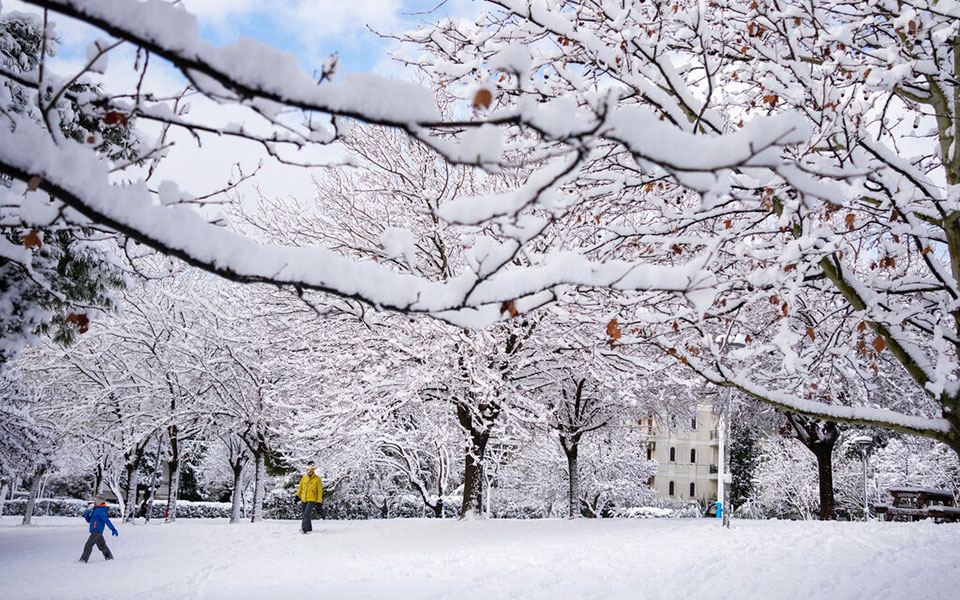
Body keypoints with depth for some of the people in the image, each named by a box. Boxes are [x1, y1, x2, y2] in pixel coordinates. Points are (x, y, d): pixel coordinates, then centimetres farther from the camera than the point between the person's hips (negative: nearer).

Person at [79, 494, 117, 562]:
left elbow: (106, 520, -20)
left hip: (96, 531, -10)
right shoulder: (95, 509, 18)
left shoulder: (100, 510, -13)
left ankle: (83, 560, -12)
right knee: (102, 545, 16)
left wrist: (113, 529, -24)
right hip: (95, 531, 10)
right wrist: (86, 514, 1)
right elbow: (89, 520, 20)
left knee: (88, 545, -11)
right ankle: (109, 557, 23)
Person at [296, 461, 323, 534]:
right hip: (304, 499, 5)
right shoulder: (304, 478, 8)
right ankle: (309, 528, 24)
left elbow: (320, 491, -2)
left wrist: (319, 501, -6)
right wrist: (298, 495, 6)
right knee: (305, 514, 11)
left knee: (307, 513, -20)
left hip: (312, 499, -5)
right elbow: (300, 487, 18)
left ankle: (304, 528, -26)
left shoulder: (317, 479, -4)